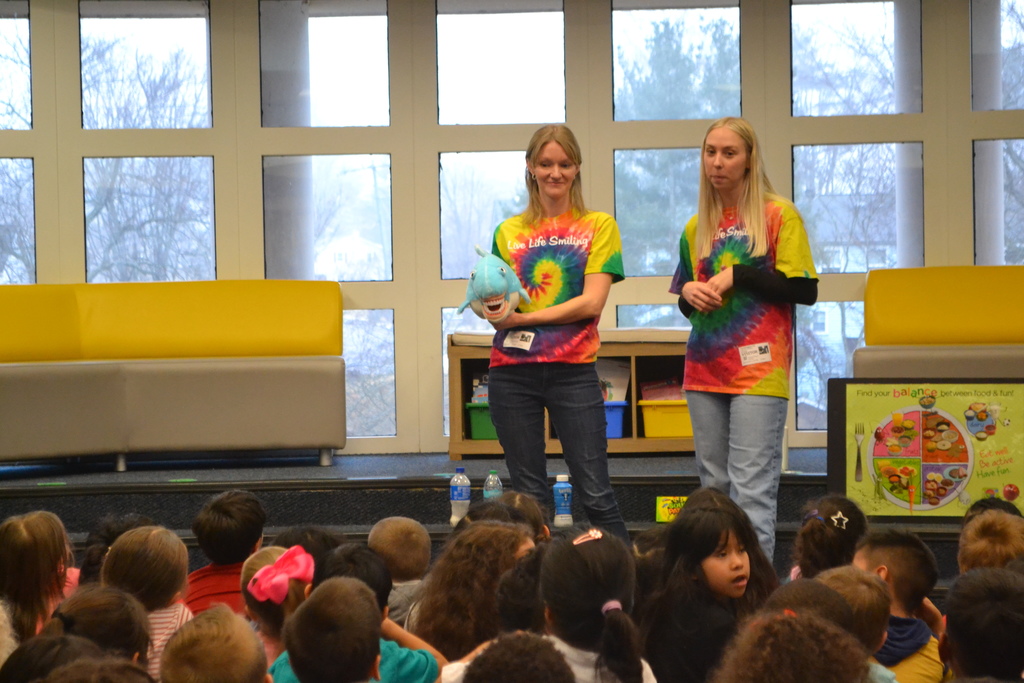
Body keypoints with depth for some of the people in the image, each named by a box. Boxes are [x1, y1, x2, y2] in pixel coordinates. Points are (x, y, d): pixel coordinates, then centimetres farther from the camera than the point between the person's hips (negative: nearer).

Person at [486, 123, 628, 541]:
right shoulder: (509, 232, 14)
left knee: (595, 495, -5)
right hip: (513, 371, 3)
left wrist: (524, 318, -11)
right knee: (528, 496, 5)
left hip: (573, 369, -3)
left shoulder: (598, 226, 6)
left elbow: (592, 303, -5)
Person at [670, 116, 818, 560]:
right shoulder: (696, 228, 15)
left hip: (759, 370, -6)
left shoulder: (779, 215, -1)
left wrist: (737, 277, -12)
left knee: (752, 490, -11)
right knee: (714, 487, 8)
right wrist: (689, 293, 0)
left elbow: (804, 290, -8)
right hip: (704, 370, 6)